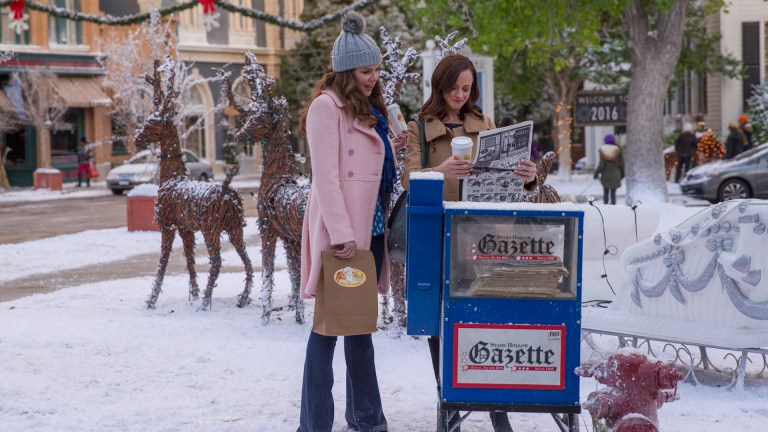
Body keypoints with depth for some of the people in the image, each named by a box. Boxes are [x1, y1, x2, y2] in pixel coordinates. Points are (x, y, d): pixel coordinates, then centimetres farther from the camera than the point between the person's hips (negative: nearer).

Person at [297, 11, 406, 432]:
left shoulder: (368, 108, 17)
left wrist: (393, 148, 6)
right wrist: (340, 232, -23)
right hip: (341, 232, -9)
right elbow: (326, 174, -17)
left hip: (369, 227, 9)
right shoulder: (327, 105, -10)